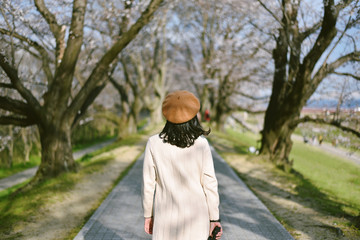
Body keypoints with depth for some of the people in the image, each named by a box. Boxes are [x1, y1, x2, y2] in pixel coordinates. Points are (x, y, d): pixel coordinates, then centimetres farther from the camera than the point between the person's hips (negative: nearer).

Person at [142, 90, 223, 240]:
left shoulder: (154, 143, -9)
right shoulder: (201, 144, -10)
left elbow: (148, 184, -4)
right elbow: (209, 184, -7)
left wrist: (148, 215, 8)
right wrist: (214, 218, 3)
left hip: (166, 217, 0)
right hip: (196, 216, 0)